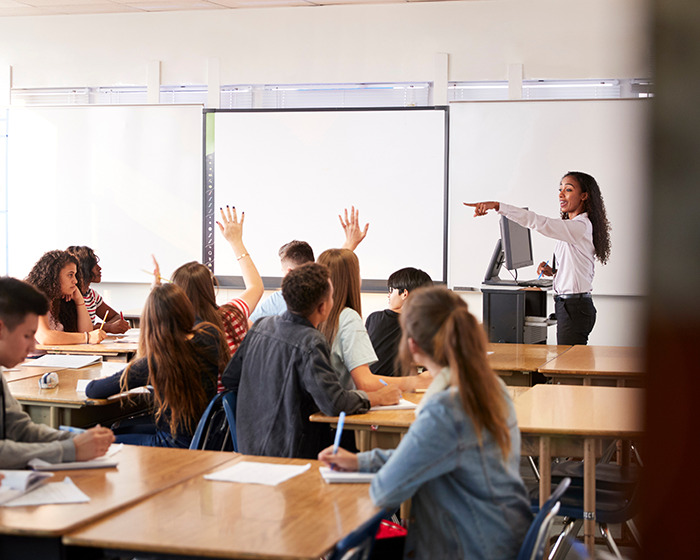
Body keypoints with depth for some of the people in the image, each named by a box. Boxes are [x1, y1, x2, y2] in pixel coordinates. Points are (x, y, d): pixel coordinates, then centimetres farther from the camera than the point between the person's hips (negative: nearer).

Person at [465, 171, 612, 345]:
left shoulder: (580, 226, -16)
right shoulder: (572, 227, 16)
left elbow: (539, 222, -27)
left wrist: (498, 206, -33)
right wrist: (554, 272, 8)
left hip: (575, 309, -10)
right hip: (567, 304, 10)